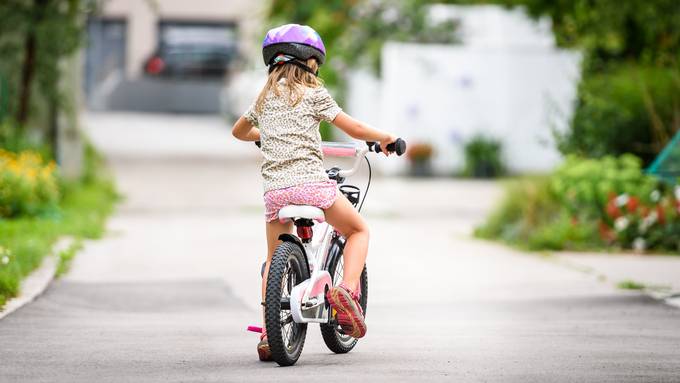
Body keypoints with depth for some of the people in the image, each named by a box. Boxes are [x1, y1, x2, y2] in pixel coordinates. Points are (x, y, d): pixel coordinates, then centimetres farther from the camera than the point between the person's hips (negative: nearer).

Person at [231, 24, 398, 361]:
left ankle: (268, 333, 6)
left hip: (275, 190, 4)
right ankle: (347, 290, -6)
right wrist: (386, 139, 18)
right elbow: (355, 129, 1)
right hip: (312, 183, -4)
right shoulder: (313, 94, 3)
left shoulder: (264, 98, 18)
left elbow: (238, 132, 36)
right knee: (358, 230, 18)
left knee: (274, 261, 20)